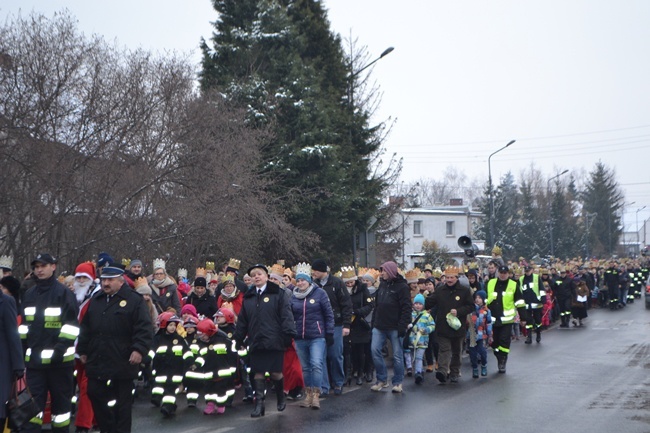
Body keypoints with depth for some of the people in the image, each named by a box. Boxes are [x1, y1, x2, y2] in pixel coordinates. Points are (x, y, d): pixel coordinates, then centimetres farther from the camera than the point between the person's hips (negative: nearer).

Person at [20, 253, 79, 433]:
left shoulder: (64, 292, -6)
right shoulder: (29, 294, 13)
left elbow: (71, 324, -10)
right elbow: (24, 324, 20)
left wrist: (61, 348, -19)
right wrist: (21, 347, 13)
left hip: (58, 359, -5)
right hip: (34, 359, 5)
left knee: (60, 399, 6)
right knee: (33, 401, 6)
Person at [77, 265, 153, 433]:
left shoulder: (134, 300, -8)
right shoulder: (95, 299, 12)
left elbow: (144, 329, -14)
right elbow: (86, 328, 19)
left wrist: (139, 349, -25)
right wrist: (83, 350, 17)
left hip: (122, 363, -6)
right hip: (97, 361, 6)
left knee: (122, 403, 5)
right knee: (96, 395, 12)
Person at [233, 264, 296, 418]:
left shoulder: (278, 294, -2)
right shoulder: (248, 297, 13)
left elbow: (286, 315, -8)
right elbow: (242, 321, 15)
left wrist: (288, 334, -16)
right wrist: (238, 339, 13)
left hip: (274, 341, -4)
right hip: (255, 341, 4)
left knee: (275, 372, 4)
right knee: (258, 372, 4)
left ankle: (281, 397, 29)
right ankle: (259, 404, 9)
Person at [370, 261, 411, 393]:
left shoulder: (402, 287, -9)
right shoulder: (382, 284, 12)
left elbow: (406, 308, -14)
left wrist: (402, 326, -19)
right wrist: (374, 322, 12)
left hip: (394, 327, -6)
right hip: (379, 326, 6)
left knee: (397, 355, 3)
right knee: (375, 350, -2)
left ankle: (398, 382, 16)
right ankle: (382, 380, 11)